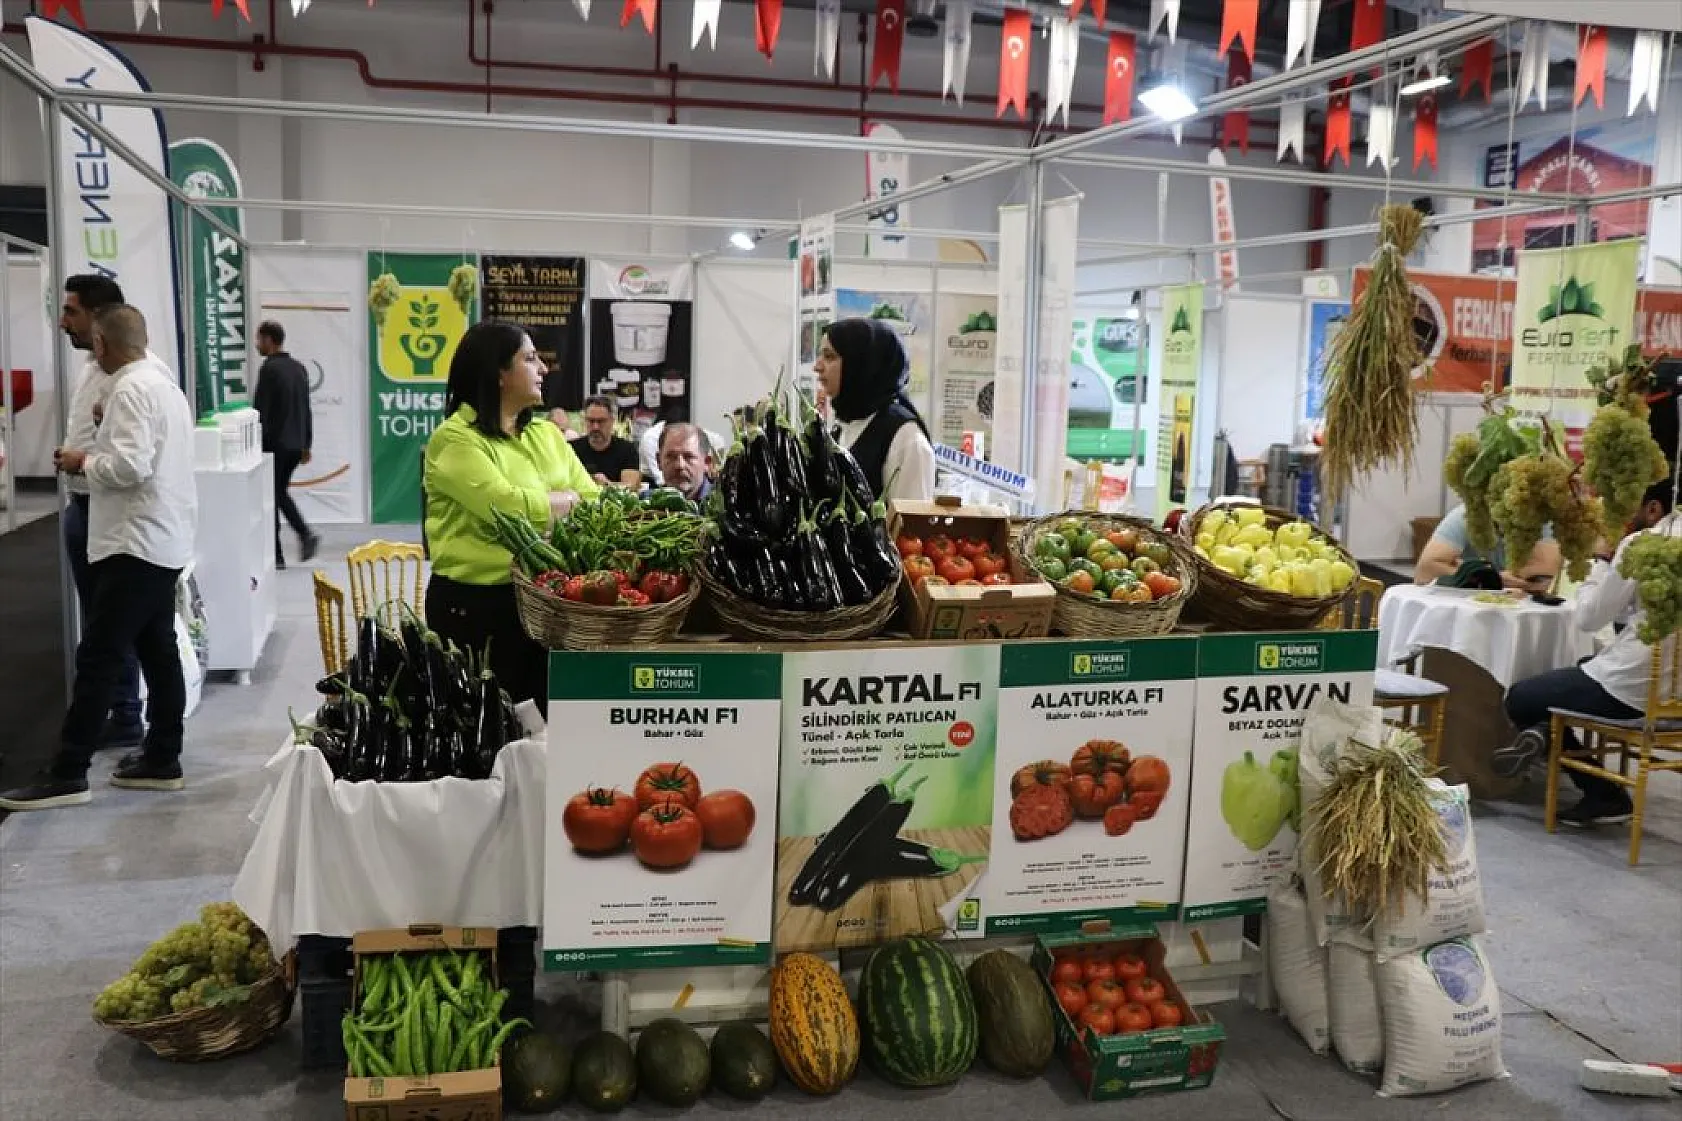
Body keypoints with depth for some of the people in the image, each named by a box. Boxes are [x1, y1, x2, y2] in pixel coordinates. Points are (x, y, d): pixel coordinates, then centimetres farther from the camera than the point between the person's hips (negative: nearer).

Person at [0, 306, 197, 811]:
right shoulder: (164, 383, 15)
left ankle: (67, 774, -2)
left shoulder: (131, 389, -15)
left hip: (136, 543, -10)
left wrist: (84, 461, -9)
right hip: (164, 540, 10)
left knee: (97, 658, -6)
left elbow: (130, 466, -25)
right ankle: (161, 760, 17)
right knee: (158, 650, 12)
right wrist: (99, 453, 13)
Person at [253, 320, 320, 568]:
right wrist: (306, 444, 19)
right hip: (296, 444, 7)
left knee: (271, 496, 2)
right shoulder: (299, 368, 11)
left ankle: (276, 556, 5)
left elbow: (261, 410, -15)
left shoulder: (269, 368, -13)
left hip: (275, 443, -7)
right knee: (281, 492, 20)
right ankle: (306, 534, 3)